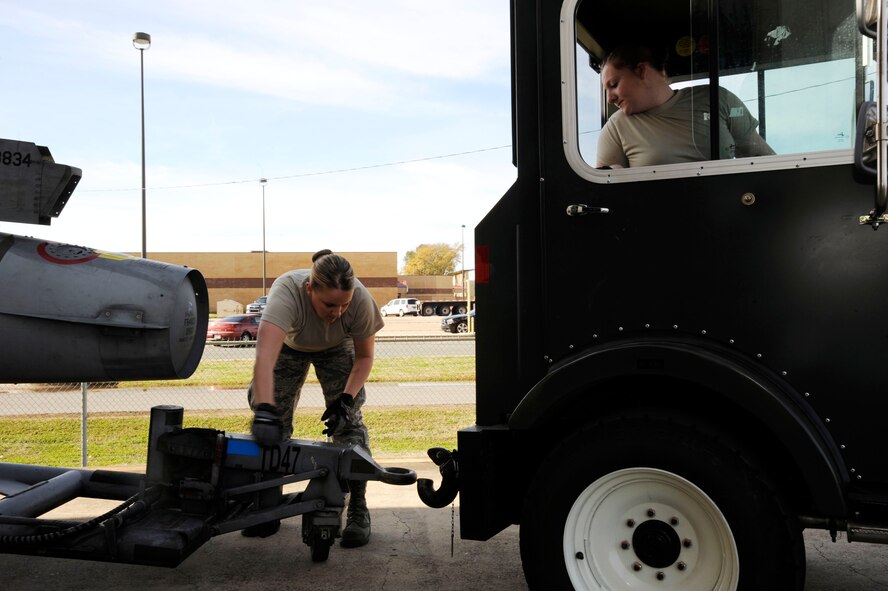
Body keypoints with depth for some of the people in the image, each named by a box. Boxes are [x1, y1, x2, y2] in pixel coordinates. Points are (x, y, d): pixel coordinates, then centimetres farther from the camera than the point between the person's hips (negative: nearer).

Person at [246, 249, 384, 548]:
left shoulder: (361, 299, -36)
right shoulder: (287, 291, -44)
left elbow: (364, 356, -19)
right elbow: (265, 354, -57)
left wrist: (346, 399, -32)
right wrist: (264, 410, -69)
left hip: (336, 349, 0)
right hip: (289, 345, 0)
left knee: (348, 420, -13)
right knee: (272, 423, -8)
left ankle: (358, 510, -3)